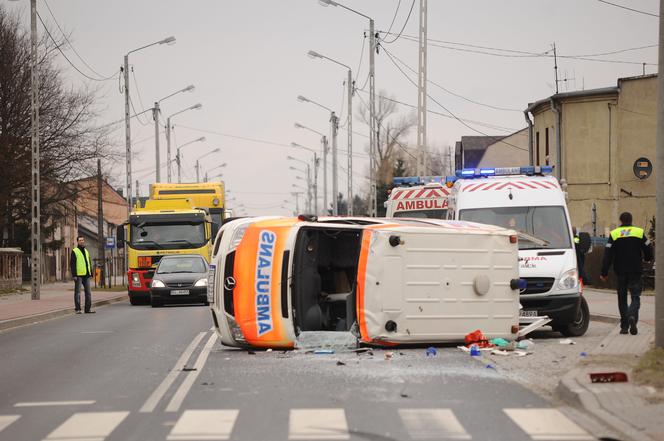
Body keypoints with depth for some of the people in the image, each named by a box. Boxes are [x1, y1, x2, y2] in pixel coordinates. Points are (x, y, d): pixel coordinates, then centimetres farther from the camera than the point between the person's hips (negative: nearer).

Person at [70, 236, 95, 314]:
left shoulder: (86, 251, 18)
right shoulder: (75, 251, -3)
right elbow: (72, 264, -8)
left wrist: (91, 273, 15)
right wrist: (74, 275, -15)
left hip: (86, 275, 6)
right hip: (78, 275, -6)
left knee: (88, 292, 6)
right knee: (77, 292, -3)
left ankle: (88, 308, 10)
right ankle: (78, 309, -1)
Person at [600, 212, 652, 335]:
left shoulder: (614, 234, 1)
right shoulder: (639, 233, 1)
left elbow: (607, 256, -4)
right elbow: (648, 252, 2)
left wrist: (604, 273, -1)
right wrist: (646, 259, 26)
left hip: (620, 271, 1)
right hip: (636, 271, -1)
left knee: (622, 298, 11)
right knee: (635, 296, 0)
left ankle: (624, 326, 7)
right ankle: (632, 316, -29)